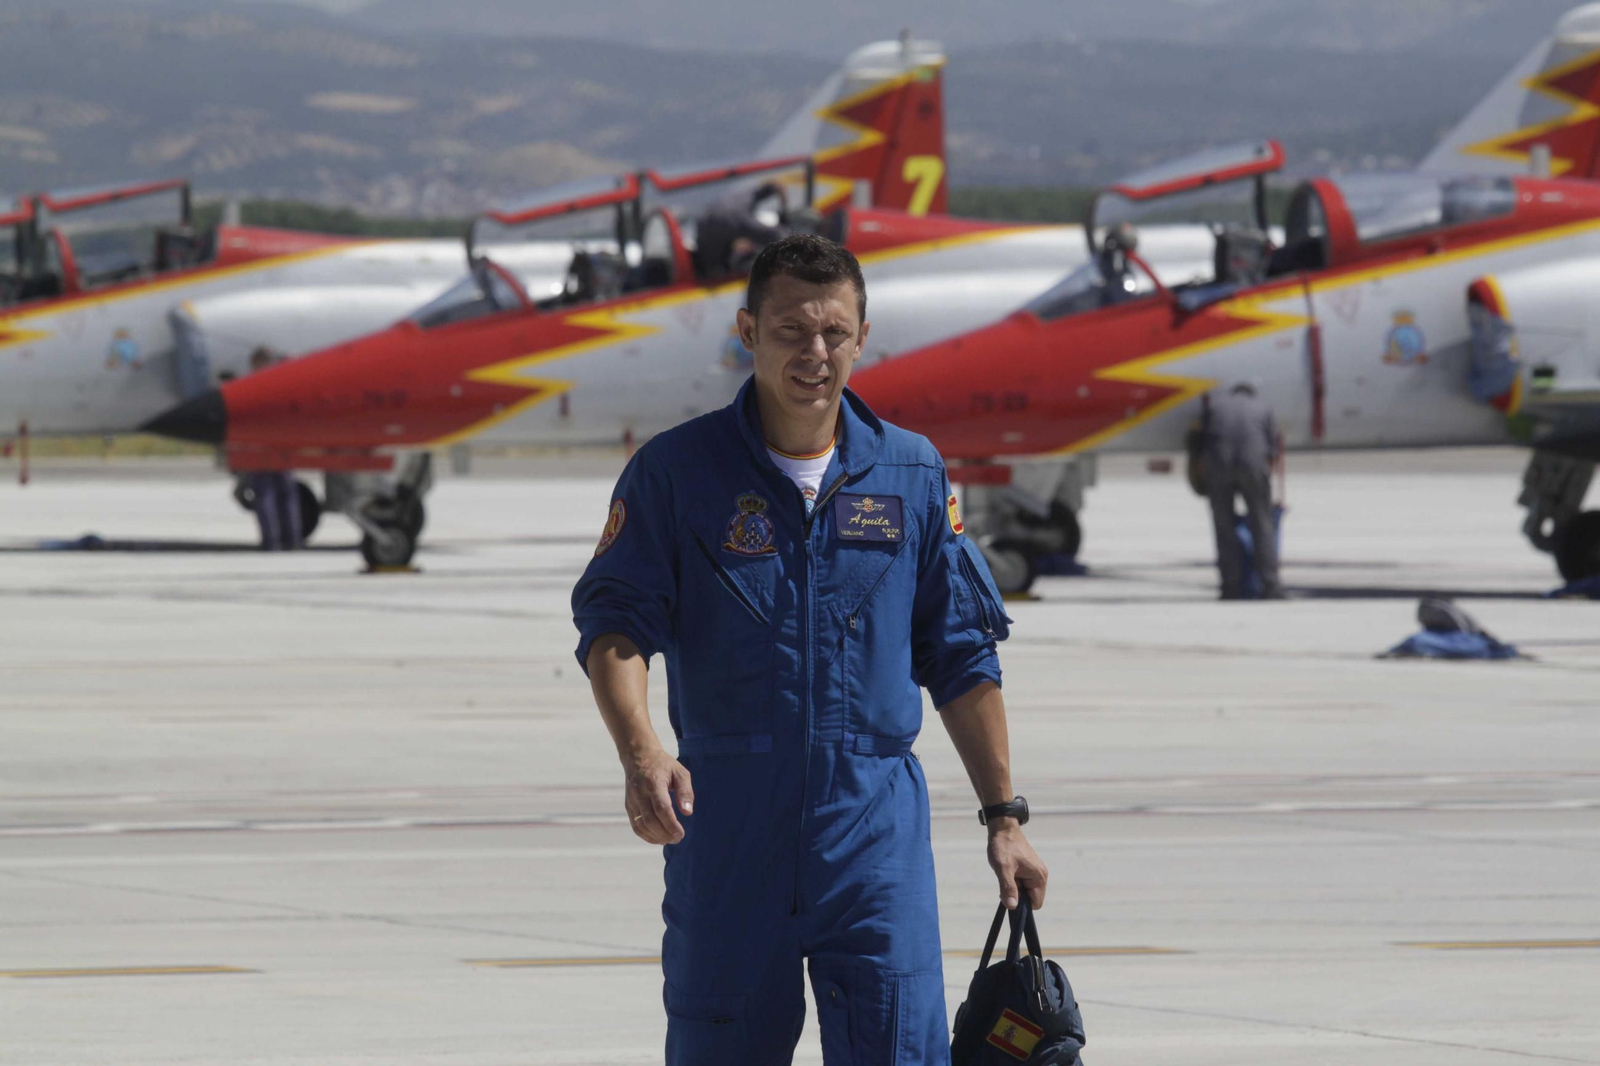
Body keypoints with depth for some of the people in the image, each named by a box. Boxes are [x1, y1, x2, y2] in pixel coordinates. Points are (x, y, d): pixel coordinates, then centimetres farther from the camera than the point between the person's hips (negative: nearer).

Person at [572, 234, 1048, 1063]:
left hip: (876, 829, 1)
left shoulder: (913, 475, 8)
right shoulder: (677, 469, 1)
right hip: (725, 823, -1)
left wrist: (1004, 816, 12)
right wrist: (640, 754, -26)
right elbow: (613, 621, -8)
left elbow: (961, 658, 14)